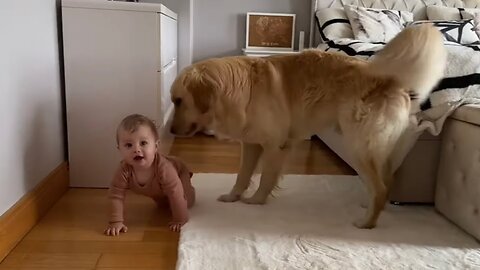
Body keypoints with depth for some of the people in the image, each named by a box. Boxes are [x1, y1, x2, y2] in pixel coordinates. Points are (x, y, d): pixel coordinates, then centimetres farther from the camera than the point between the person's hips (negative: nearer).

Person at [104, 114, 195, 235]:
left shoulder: (163, 167, -49)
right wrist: (116, 222, -36)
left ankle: (188, 189, 28)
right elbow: (116, 195, -32)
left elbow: (176, 194, -43)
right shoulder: (124, 170, -40)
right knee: (163, 204, 26)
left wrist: (180, 220, -37)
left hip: (178, 172, -4)